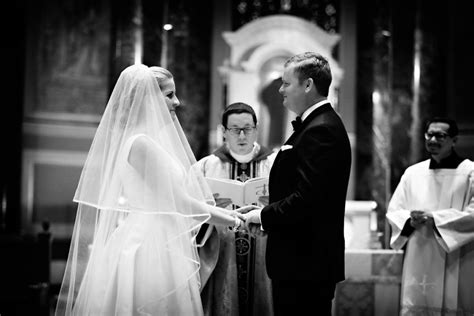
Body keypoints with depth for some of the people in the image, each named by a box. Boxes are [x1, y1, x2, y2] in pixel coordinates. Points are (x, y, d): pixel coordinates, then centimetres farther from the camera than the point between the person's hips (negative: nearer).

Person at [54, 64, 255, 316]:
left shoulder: (154, 140, 12)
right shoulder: (141, 143, -16)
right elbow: (177, 201, -16)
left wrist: (219, 211, 10)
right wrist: (229, 220, -4)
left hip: (162, 246, 9)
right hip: (148, 247, -9)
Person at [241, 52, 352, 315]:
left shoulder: (320, 130, -18)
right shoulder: (322, 124, 15)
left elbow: (306, 199, -25)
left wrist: (264, 216, -12)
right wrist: (270, 210, 8)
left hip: (305, 264, -10)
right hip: (309, 260, 10)